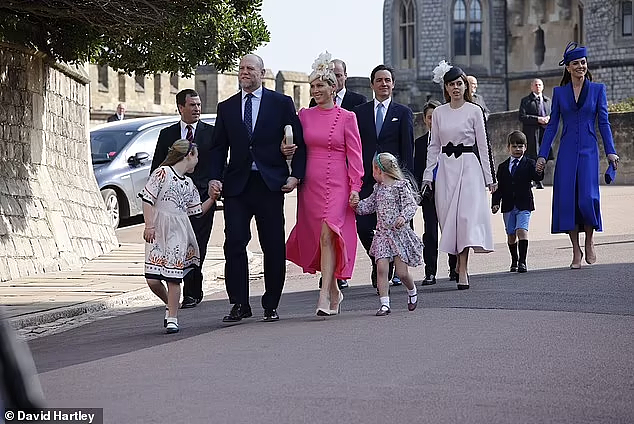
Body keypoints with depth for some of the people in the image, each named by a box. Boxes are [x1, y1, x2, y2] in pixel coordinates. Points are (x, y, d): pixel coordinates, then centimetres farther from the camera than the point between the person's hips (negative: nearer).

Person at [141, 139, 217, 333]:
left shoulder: (189, 184, 17)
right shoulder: (162, 173, -2)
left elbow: (197, 211, 22)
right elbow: (147, 200, -6)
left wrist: (212, 198, 12)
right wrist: (149, 226, -12)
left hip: (178, 232, 4)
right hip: (158, 230, -4)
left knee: (173, 277, -4)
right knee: (152, 279, -7)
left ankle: (172, 318, 3)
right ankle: (170, 305, 18)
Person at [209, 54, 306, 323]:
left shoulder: (281, 103, 4)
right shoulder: (226, 108, 12)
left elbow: (299, 141, 4)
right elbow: (219, 147, 12)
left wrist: (296, 175, -6)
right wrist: (215, 178, -2)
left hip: (270, 184, -2)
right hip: (236, 185, 2)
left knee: (273, 247, 2)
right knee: (234, 244, -6)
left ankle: (271, 305, 12)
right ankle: (239, 304, 0)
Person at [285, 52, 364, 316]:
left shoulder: (346, 118, 0)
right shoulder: (304, 115, 11)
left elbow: (354, 155, -1)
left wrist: (355, 188, -6)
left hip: (336, 185, -4)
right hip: (310, 184, 5)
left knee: (327, 235, -17)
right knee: (317, 238, 8)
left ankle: (325, 296, -21)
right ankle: (334, 292, 22)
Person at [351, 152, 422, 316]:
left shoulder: (401, 186, -7)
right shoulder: (378, 189, 13)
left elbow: (411, 205, -14)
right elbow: (369, 205, 20)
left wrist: (403, 217, -30)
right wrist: (358, 205, 2)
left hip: (400, 233, -5)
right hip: (382, 234, 5)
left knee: (402, 272, -1)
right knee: (381, 268, -11)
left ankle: (412, 292, 30)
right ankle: (385, 304, -10)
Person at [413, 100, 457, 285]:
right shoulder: (420, 143, 10)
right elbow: (416, 170, 9)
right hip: (429, 193, 1)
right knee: (430, 233, -2)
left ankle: (455, 269, 17)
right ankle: (430, 273, -1)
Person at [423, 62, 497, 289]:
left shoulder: (474, 111, 0)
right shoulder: (439, 113, 8)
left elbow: (483, 145, 1)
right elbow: (434, 145, 12)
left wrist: (489, 177, 1)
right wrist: (427, 175, 6)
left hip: (469, 167, -3)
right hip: (446, 168, 3)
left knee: (467, 216, -13)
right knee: (448, 217, 0)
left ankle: (462, 271, -16)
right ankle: (460, 266, 13)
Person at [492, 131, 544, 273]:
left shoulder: (529, 164, 1)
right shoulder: (503, 167, 9)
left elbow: (537, 178, -15)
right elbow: (499, 187, 8)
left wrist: (539, 172, -38)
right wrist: (495, 203, -3)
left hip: (524, 205, -3)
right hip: (508, 206, 3)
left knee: (522, 231, -17)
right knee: (511, 234, 10)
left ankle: (522, 261, -17)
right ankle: (514, 260, 26)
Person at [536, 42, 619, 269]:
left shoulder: (597, 89, 6)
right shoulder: (559, 92, 9)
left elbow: (603, 122, 4)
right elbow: (552, 125, 10)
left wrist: (610, 151, -4)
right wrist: (542, 155, 5)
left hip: (588, 150, -1)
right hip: (567, 151, 2)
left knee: (588, 197, -14)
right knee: (567, 198, -4)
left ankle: (589, 242, 10)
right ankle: (576, 251, 5)